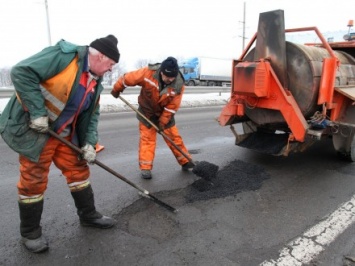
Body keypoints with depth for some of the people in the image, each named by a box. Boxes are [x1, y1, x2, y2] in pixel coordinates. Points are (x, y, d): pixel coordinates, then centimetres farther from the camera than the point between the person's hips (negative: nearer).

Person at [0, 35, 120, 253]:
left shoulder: (95, 82, 6)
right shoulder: (65, 55, -21)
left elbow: (92, 114, 9)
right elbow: (22, 72, -26)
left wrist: (89, 142, -3)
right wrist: (37, 112, -27)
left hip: (64, 134, 8)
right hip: (33, 130, -8)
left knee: (78, 170, 12)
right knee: (34, 181, 2)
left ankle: (89, 215, 29)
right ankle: (30, 232, 22)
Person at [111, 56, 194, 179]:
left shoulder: (179, 85, -24)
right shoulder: (148, 73, -29)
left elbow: (172, 106, -18)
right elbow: (128, 78, -17)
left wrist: (163, 121, -17)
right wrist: (116, 89, -4)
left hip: (165, 113, 1)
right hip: (147, 111, -1)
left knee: (174, 137, 5)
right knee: (147, 139, -2)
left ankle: (186, 162, 19)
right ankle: (145, 168, 5)